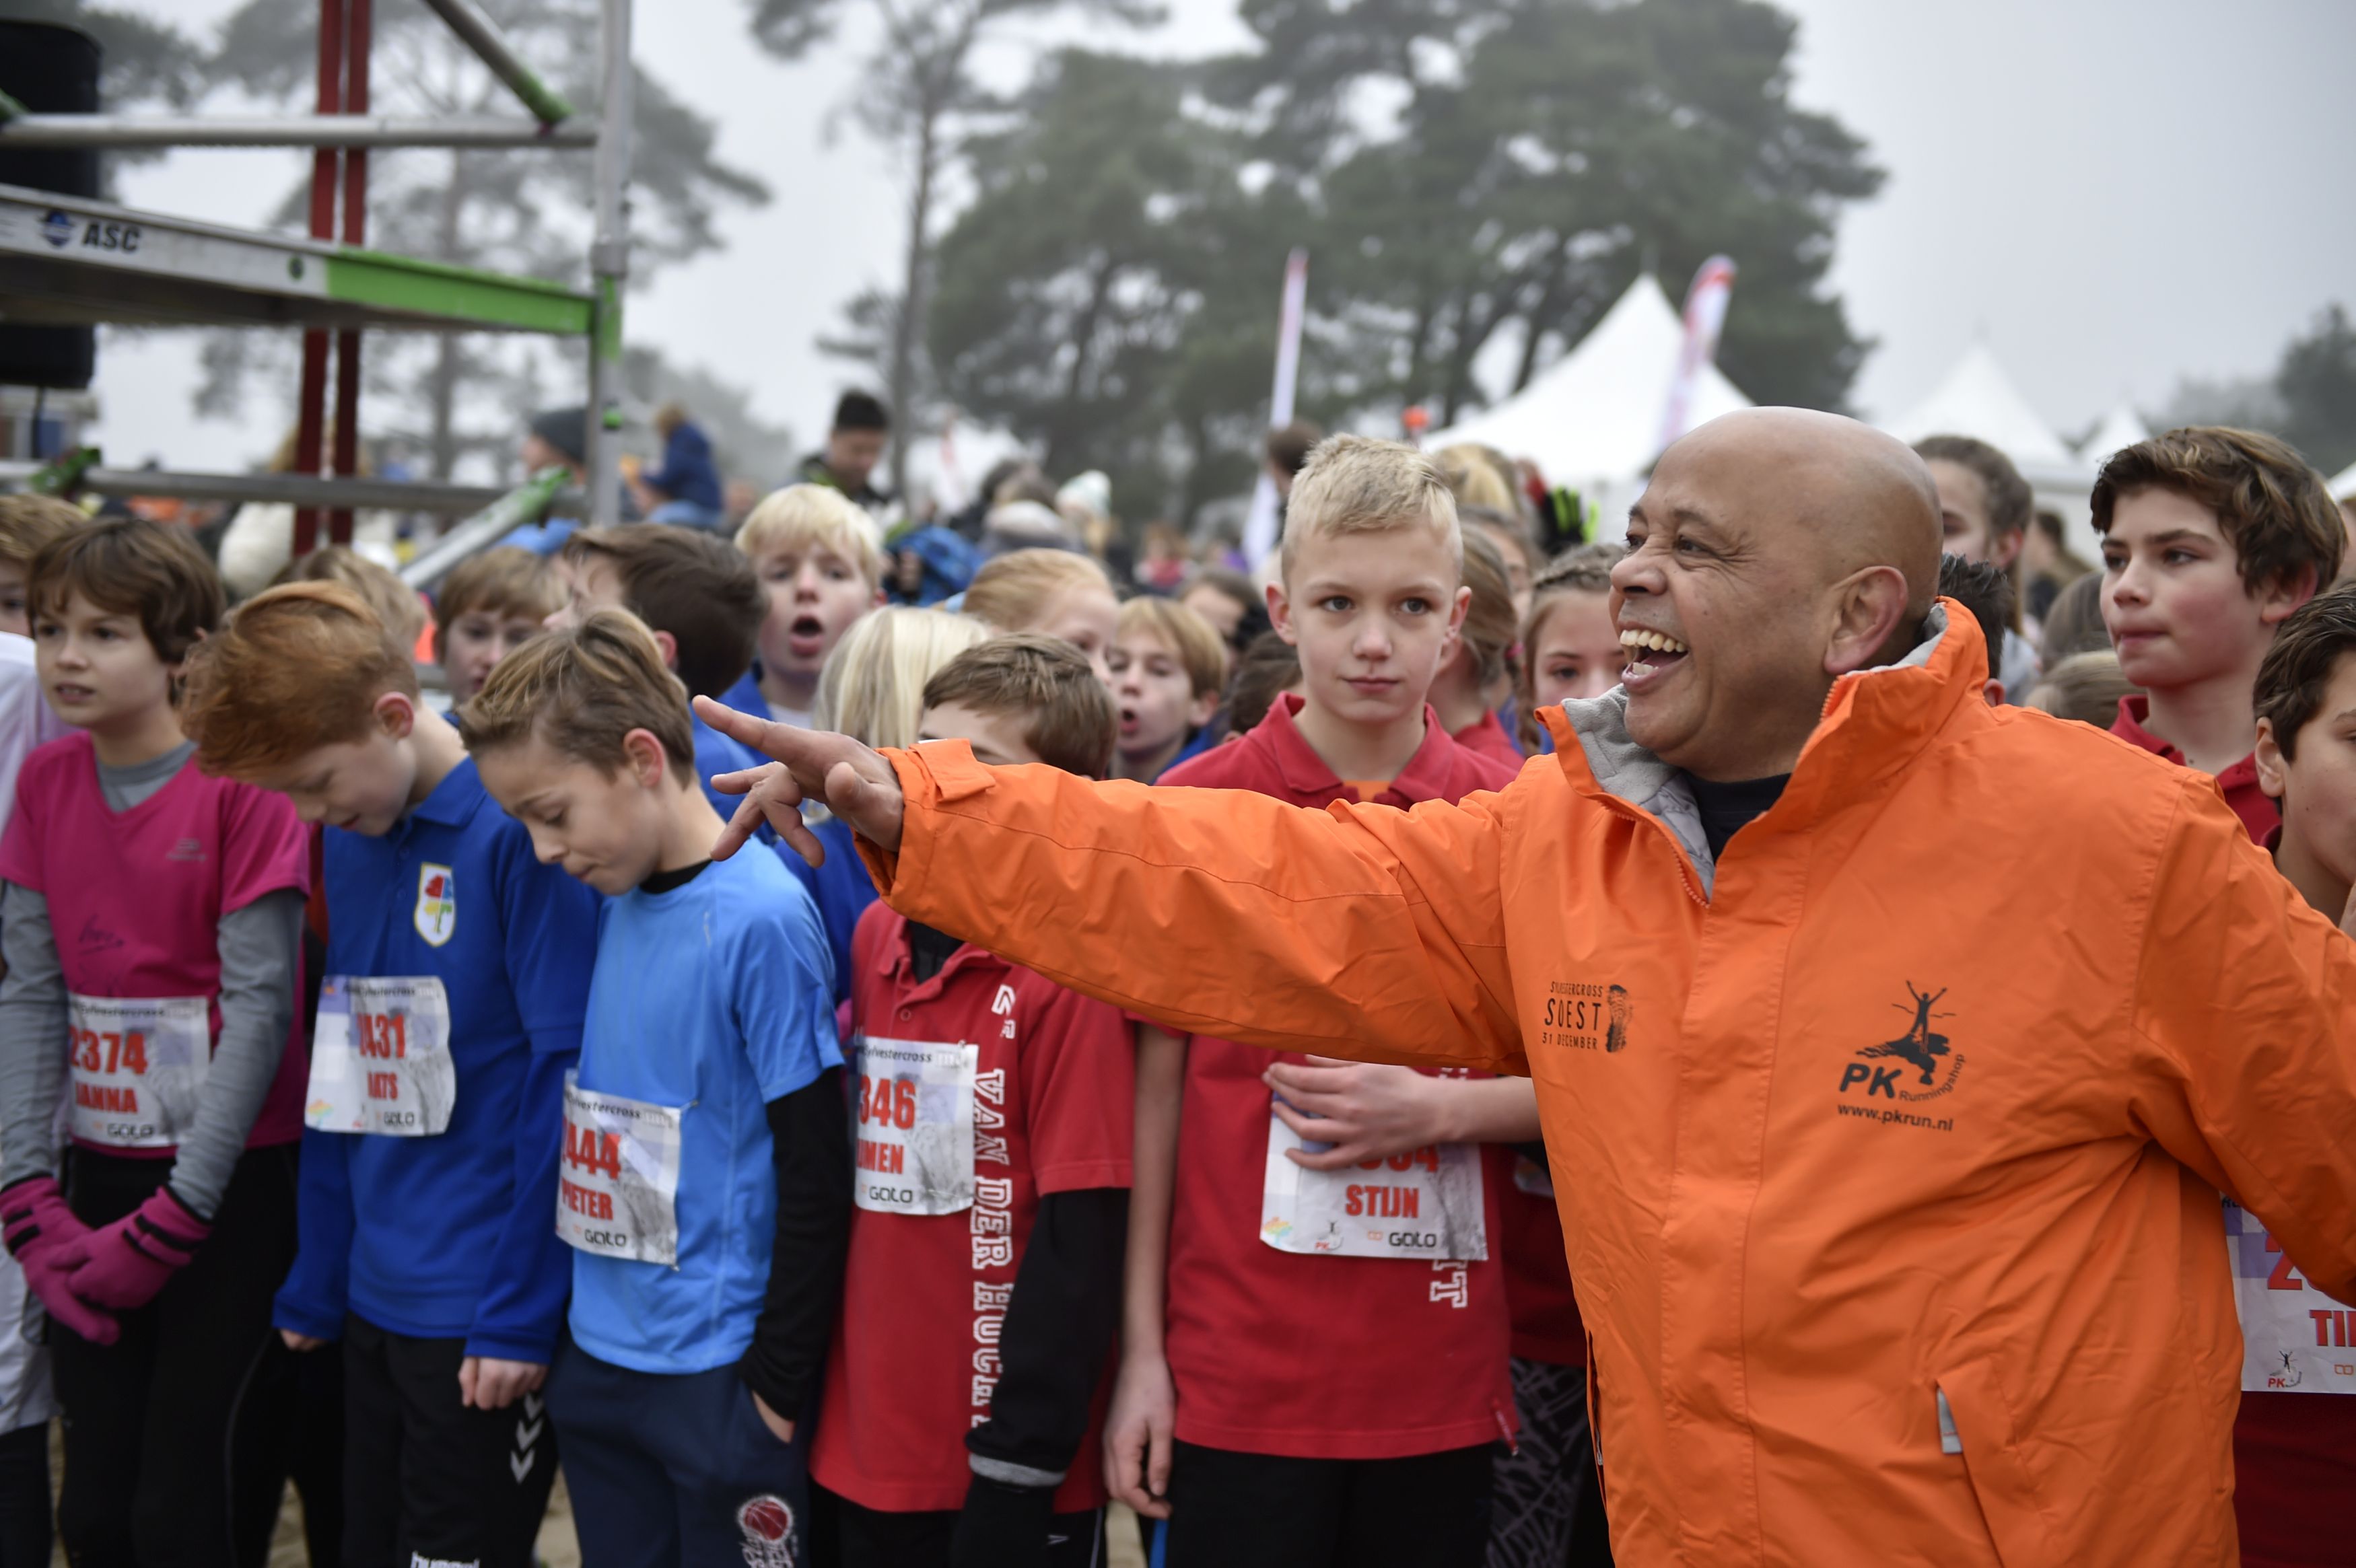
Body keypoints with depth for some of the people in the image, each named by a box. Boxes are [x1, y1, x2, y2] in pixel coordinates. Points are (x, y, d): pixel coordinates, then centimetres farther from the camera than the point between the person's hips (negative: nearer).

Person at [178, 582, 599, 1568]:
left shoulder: (519, 831, -16)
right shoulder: (350, 843, 9)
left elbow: (563, 1080, -17)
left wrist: (523, 1315, -15)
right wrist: (314, 1287, 16)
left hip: (484, 1320, -7)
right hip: (375, 1302, 8)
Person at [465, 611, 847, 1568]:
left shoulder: (761, 920, -17)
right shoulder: (615, 904, 5)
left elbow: (815, 1176, -16)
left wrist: (781, 1383, -12)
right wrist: (545, 1327, 12)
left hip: (719, 1372, -7)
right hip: (598, 1360, 7)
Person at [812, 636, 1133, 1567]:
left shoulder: (1070, 971, -13)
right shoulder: (878, 936, 6)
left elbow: (1081, 1248, -15)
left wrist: (1016, 1472, -15)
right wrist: (798, 1380, 10)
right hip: (861, 1449, 6)